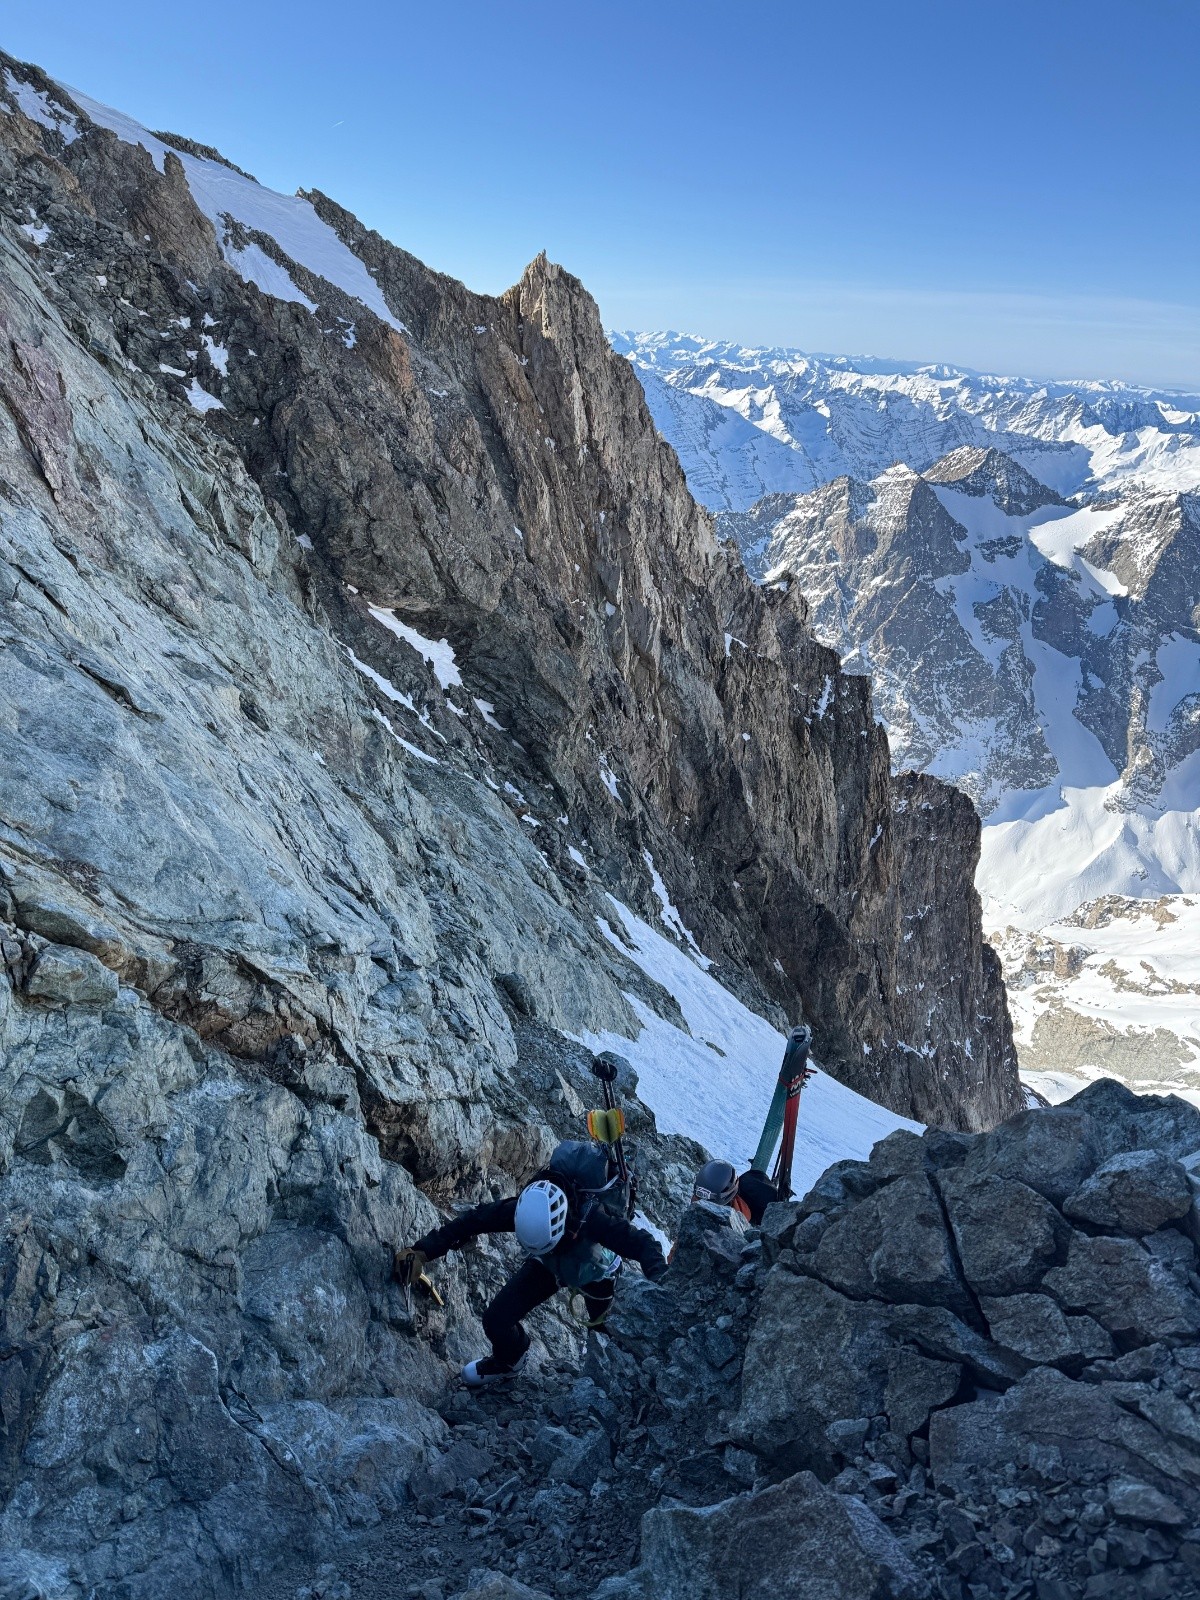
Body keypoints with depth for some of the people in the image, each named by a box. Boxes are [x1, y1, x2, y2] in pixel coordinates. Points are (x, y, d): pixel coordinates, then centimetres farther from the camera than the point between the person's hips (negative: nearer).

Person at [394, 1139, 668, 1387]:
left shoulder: (591, 1216, -46)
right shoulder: (520, 1209, -36)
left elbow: (641, 1244, -45)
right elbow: (469, 1222, -26)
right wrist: (421, 1252, -31)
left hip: (594, 1273, -2)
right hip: (546, 1267, 3)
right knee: (496, 1320, -6)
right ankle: (508, 1362, 28)